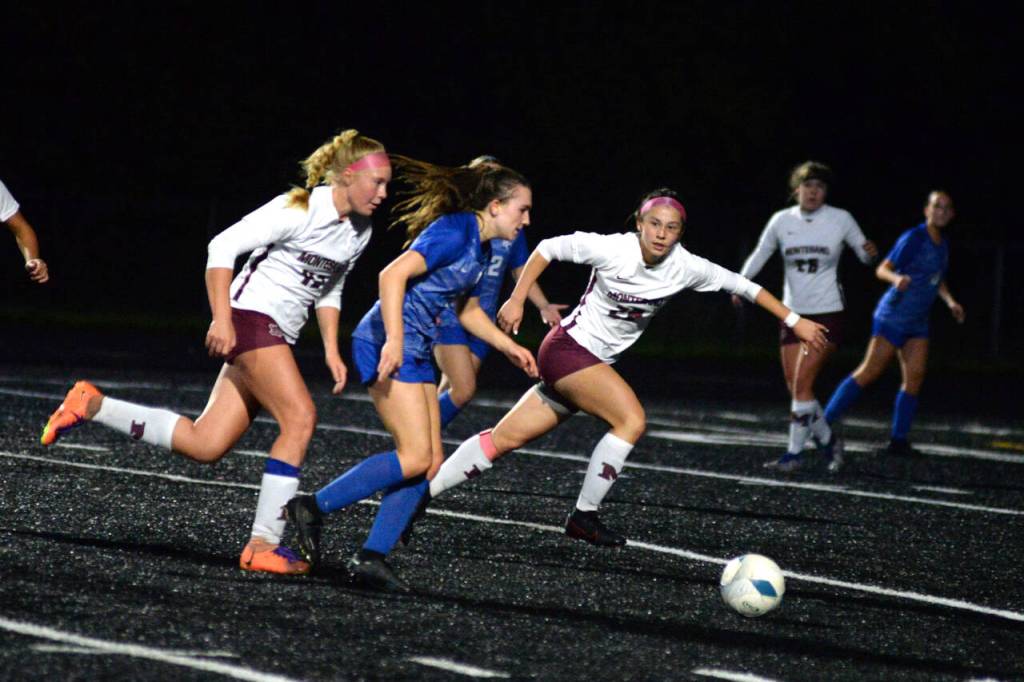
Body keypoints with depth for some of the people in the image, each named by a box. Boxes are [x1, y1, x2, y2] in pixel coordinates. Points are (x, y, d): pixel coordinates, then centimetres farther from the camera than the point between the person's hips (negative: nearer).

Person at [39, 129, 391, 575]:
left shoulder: (359, 231, 12)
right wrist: (221, 319, -21)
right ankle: (263, 545, -18)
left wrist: (331, 350, 13)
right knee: (300, 418, -21)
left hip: (276, 338, 9)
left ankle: (93, 405, 12)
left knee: (204, 446, 0)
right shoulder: (299, 209, -14)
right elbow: (223, 246, -15)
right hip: (251, 318, -9)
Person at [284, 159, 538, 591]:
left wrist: (508, 346, 26)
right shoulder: (454, 231, -13)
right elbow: (393, 274, -23)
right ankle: (312, 508, -9)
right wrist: (394, 341, -28)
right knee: (415, 456, -14)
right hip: (388, 346, -10)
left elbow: (469, 311, 33)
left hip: (415, 353, 10)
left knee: (430, 462, 3)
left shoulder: (481, 249, 17)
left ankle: (372, 557, 1)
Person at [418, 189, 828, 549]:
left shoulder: (684, 267, -6)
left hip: (596, 362, 6)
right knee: (632, 420, -21)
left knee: (505, 438, 4)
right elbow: (548, 248, -8)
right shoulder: (613, 250, -19)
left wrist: (795, 321, 4)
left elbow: (741, 285, 4)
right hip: (567, 350, -6)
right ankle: (584, 516, -11)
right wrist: (517, 300, -11)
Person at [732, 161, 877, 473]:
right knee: (795, 387, 3)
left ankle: (795, 452, -6)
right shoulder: (782, 220, 1)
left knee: (802, 383, -14)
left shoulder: (840, 219, -5)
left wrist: (869, 252, -21)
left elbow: (864, 253, 3)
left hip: (827, 314, -4)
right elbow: (759, 254, 5)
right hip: (793, 314, 4)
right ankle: (829, 441, 23)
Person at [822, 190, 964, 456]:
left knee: (914, 377, 0)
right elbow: (882, 269, -17)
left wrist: (950, 301, 12)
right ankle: (823, 423, -5)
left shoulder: (942, 244, 12)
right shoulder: (913, 239, -14)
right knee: (870, 372, -10)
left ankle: (898, 441, 4)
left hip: (917, 323, 8)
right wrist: (897, 278, -37)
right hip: (894, 316, -8)